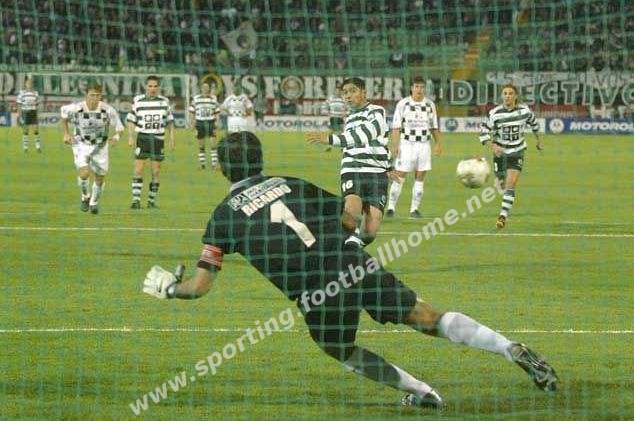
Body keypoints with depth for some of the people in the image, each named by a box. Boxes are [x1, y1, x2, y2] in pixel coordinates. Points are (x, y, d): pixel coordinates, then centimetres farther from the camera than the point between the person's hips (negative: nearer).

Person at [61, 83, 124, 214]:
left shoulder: (108, 110, -20)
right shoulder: (76, 108, -21)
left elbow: (119, 127, -9)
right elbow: (64, 112, 2)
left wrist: (117, 135, -31)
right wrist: (66, 133, 0)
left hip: (100, 147, 2)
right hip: (81, 145, -2)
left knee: (100, 178, 9)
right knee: (84, 174, -20)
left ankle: (94, 202, 37)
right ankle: (85, 197, 12)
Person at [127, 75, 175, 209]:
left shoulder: (164, 102, 6)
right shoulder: (138, 101, 1)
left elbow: (170, 121, 13)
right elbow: (131, 120, 5)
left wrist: (172, 139, 7)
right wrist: (131, 137, -4)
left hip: (158, 139, 2)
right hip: (142, 138, -2)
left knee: (156, 171, 3)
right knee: (138, 170, -10)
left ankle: (152, 200, 12)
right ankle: (136, 199, -10)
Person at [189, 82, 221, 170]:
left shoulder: (213, 99, 6)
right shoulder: (196, 99, 4)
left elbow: (217, 111, 9)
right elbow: (191, 112, 6)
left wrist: (217, 121, -4)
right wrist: (192, 123, 0)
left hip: (211, 123, 0)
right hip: (200, 123, 0)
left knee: (213, 144, -8)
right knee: (201, 145, 4)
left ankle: (214, 163, -7)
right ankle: (202, 163, 12)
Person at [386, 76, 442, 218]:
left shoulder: (430, 104, 8)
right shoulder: (403, 104, -3)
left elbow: (434, 127, 15)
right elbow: (396, 127, -4)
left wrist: (438, 144, 7)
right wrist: (395, 145, -12)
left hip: (424, 144, 3)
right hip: (406, 144, -3)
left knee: (420, 178, 3)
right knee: (399, 177, -6)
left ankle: (414, 209, 9)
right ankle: (391, 207, 0)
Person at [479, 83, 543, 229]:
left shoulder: (524, 110, -6)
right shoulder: (494, 113, -13)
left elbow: (533, 122, 15)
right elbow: (483, 132, -10)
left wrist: (539, 140, 26)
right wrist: (492, 147, -25)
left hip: (517, 153, 0)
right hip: (500, 153, 0)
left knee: (510, 185, -15)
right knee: (503, 185, 11)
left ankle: (503, 215, -15)